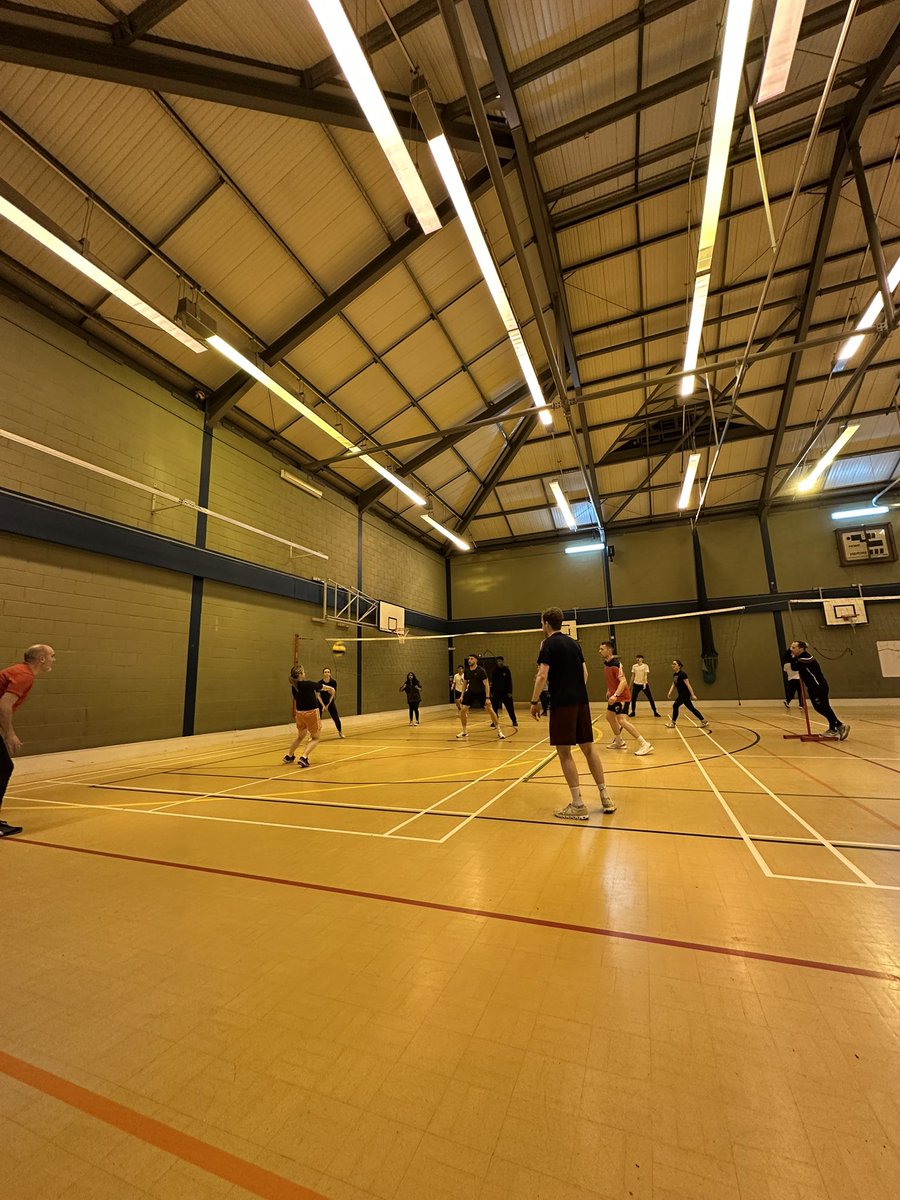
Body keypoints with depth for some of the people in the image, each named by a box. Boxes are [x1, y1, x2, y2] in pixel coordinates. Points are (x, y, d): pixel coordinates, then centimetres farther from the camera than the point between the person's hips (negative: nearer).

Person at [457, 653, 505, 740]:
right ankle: (464, 731, 12)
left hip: (481, 693, -4)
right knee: (462, 710, -6)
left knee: (490, 710, -11)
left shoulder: (481, 671, -20)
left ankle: (499, 731, 0)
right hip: (470, 692, 4)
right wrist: (462, 695, 3)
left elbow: (486, 684, -19)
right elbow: (465, 683, 8)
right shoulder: (466, 671, -5)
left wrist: (487, 698, -24)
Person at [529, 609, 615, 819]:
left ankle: (578, 805, 2)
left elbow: (542, 675, -16)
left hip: (562, 703, -7)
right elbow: (584, 672, 16)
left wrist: (534, 701, -10)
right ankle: (605, 798, 20)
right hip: (581, 700, 7)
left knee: (564, 752, 0)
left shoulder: (548, 644, -7)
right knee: (588, 748, 14)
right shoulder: (573, 642, 14)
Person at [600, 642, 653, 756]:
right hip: (614, 696, 10)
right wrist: (609, 691, 24)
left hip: (621, 696, -10)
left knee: (622, 720, -19)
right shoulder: (606, 663, 7)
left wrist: (615, 695, -40)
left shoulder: (616, 663, -22)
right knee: (609, 716, 17)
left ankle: (644, 744, -16)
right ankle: (619, 742, 32)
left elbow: (623, 681, -30)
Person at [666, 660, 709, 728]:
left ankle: (673, 723, 3)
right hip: (682, 694, 9)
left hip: (685, 694, -9)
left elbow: (688, 685, -20)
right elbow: (673, 685, 14)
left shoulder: (682, 674, -18)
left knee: (675, 706, -8)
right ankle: (704, 721, 21)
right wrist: (669, 693, 4)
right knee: (691, 708, 13)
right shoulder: (674, 674, 8)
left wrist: (693, 695, -21)